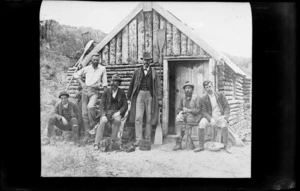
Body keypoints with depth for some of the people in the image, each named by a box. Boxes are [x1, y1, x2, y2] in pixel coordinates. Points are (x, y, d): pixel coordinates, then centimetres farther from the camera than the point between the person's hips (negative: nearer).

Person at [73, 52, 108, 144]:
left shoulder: (102, 69, 4)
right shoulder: (86, 68, 9)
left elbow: (104, 83, 6)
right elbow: (76, 75, 21)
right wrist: (82, 83, 7)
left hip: (94, 91, -3)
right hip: (85, 90, 3)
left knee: (90, 106, -32)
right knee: (84, 113, 0)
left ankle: (93, 123, -6)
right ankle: (87, 134, 8)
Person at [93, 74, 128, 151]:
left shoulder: (122, 93, 5)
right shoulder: (106, 92, 4)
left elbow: (125, 106, 4)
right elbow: (102, 105, -1)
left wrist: (118, 113, -14)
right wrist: (103, 115, -17)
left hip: (116, 113, 0)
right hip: (106, 112, 0)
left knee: (117, 120, -35)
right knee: (102, 122, -32)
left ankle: (112, 142, -31)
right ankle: (97, 144, -35)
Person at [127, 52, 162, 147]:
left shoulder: (154, 72, 10)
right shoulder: (137, 71, 11)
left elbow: (158, 86, 5)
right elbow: (132, 84, 15)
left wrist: (159, 99, -4)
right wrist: (129, 96, 14)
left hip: (150, 95, 0)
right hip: (140, 94, 0)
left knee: (149, 118, 3)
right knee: (138, 117, -10)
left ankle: (148, 139, 11)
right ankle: (138, 139, -9)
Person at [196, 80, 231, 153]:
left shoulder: (220, 95, 3)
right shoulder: (204, 99, 3)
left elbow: (227, 107, 0)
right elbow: (204, 112, -3)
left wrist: (225, 116, -19)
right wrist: (211, 119, -21)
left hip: (220, 116, -1)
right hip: (210, 117, 1)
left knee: (224, 124, -35)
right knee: (201, 124, -30)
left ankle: (226, 146, -22)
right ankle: (201, 146, -19)